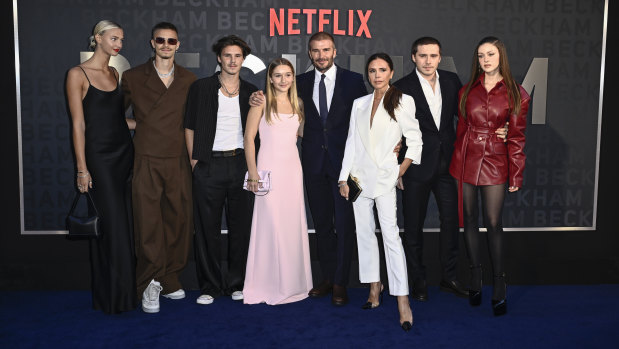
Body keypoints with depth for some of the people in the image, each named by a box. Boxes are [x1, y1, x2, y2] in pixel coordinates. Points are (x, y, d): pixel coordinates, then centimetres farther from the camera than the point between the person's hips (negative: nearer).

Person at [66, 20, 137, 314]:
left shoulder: (116, 74, 13)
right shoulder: (78, 74, -5)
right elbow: (78, 124, -9)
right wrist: (82, 169, -11)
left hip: (124, 152, 6)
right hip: (99, 156, -6)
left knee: (127, 225, 7)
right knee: (111, 226, -5)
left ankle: (126, 287, 19)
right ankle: (111, 296, 9)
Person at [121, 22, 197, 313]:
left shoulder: (189, 80, 12)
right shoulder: (133, 77, 7)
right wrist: (136, 124, 3)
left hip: (179, 161, 2)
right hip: (147, 161, -2)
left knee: (179, 220, 4)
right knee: (148, 223, -4)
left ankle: (170, 279, 19)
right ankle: (149, 284, 6)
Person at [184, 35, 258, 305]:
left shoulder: (251, 92, 10)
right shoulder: (201, 88, 4)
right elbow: (190, 127, 6)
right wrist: (194, 160, -1)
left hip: (240, 164, 2)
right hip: (209, 166, -2)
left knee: (241, 226, 5)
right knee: (207, 228, 2)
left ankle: (236, 283, 18)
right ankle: (210, 286, 14)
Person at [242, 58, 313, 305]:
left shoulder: (297, 103, 12)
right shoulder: (262, 101, -3)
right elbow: (249, 138, -6)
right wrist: (253, 173, -11)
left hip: (293, 168, 5)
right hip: (270, 168, -5)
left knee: (293, 224, 8)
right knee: (271, 224, -4)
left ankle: (292, 281, 21)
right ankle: (269, 284, 8)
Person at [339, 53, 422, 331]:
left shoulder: (403, 101, 1)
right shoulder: (359, 104, 12)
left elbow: (415, 141, 2)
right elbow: (351, 142, 11)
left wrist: (401, 172, -4)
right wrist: (344, 178, 6)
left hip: (386, 177, -4)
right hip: (360, 176, 5)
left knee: (391, 235, -13)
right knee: (365, 232, 7)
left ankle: (402, 300, -12)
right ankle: (375, 287, 20)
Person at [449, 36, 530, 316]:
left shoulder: (516, 94, 1)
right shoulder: (467, 90, 8)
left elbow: (516, 138, 1)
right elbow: (461, 128, 10)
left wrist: (516, 175, -1)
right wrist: (455, 162, 5)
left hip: (495, 162, -3)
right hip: (465, 160, 3)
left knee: (493, 223, -4)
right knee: (469, 219, 7)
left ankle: (499, 285, 6)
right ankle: (475, 277, 20)